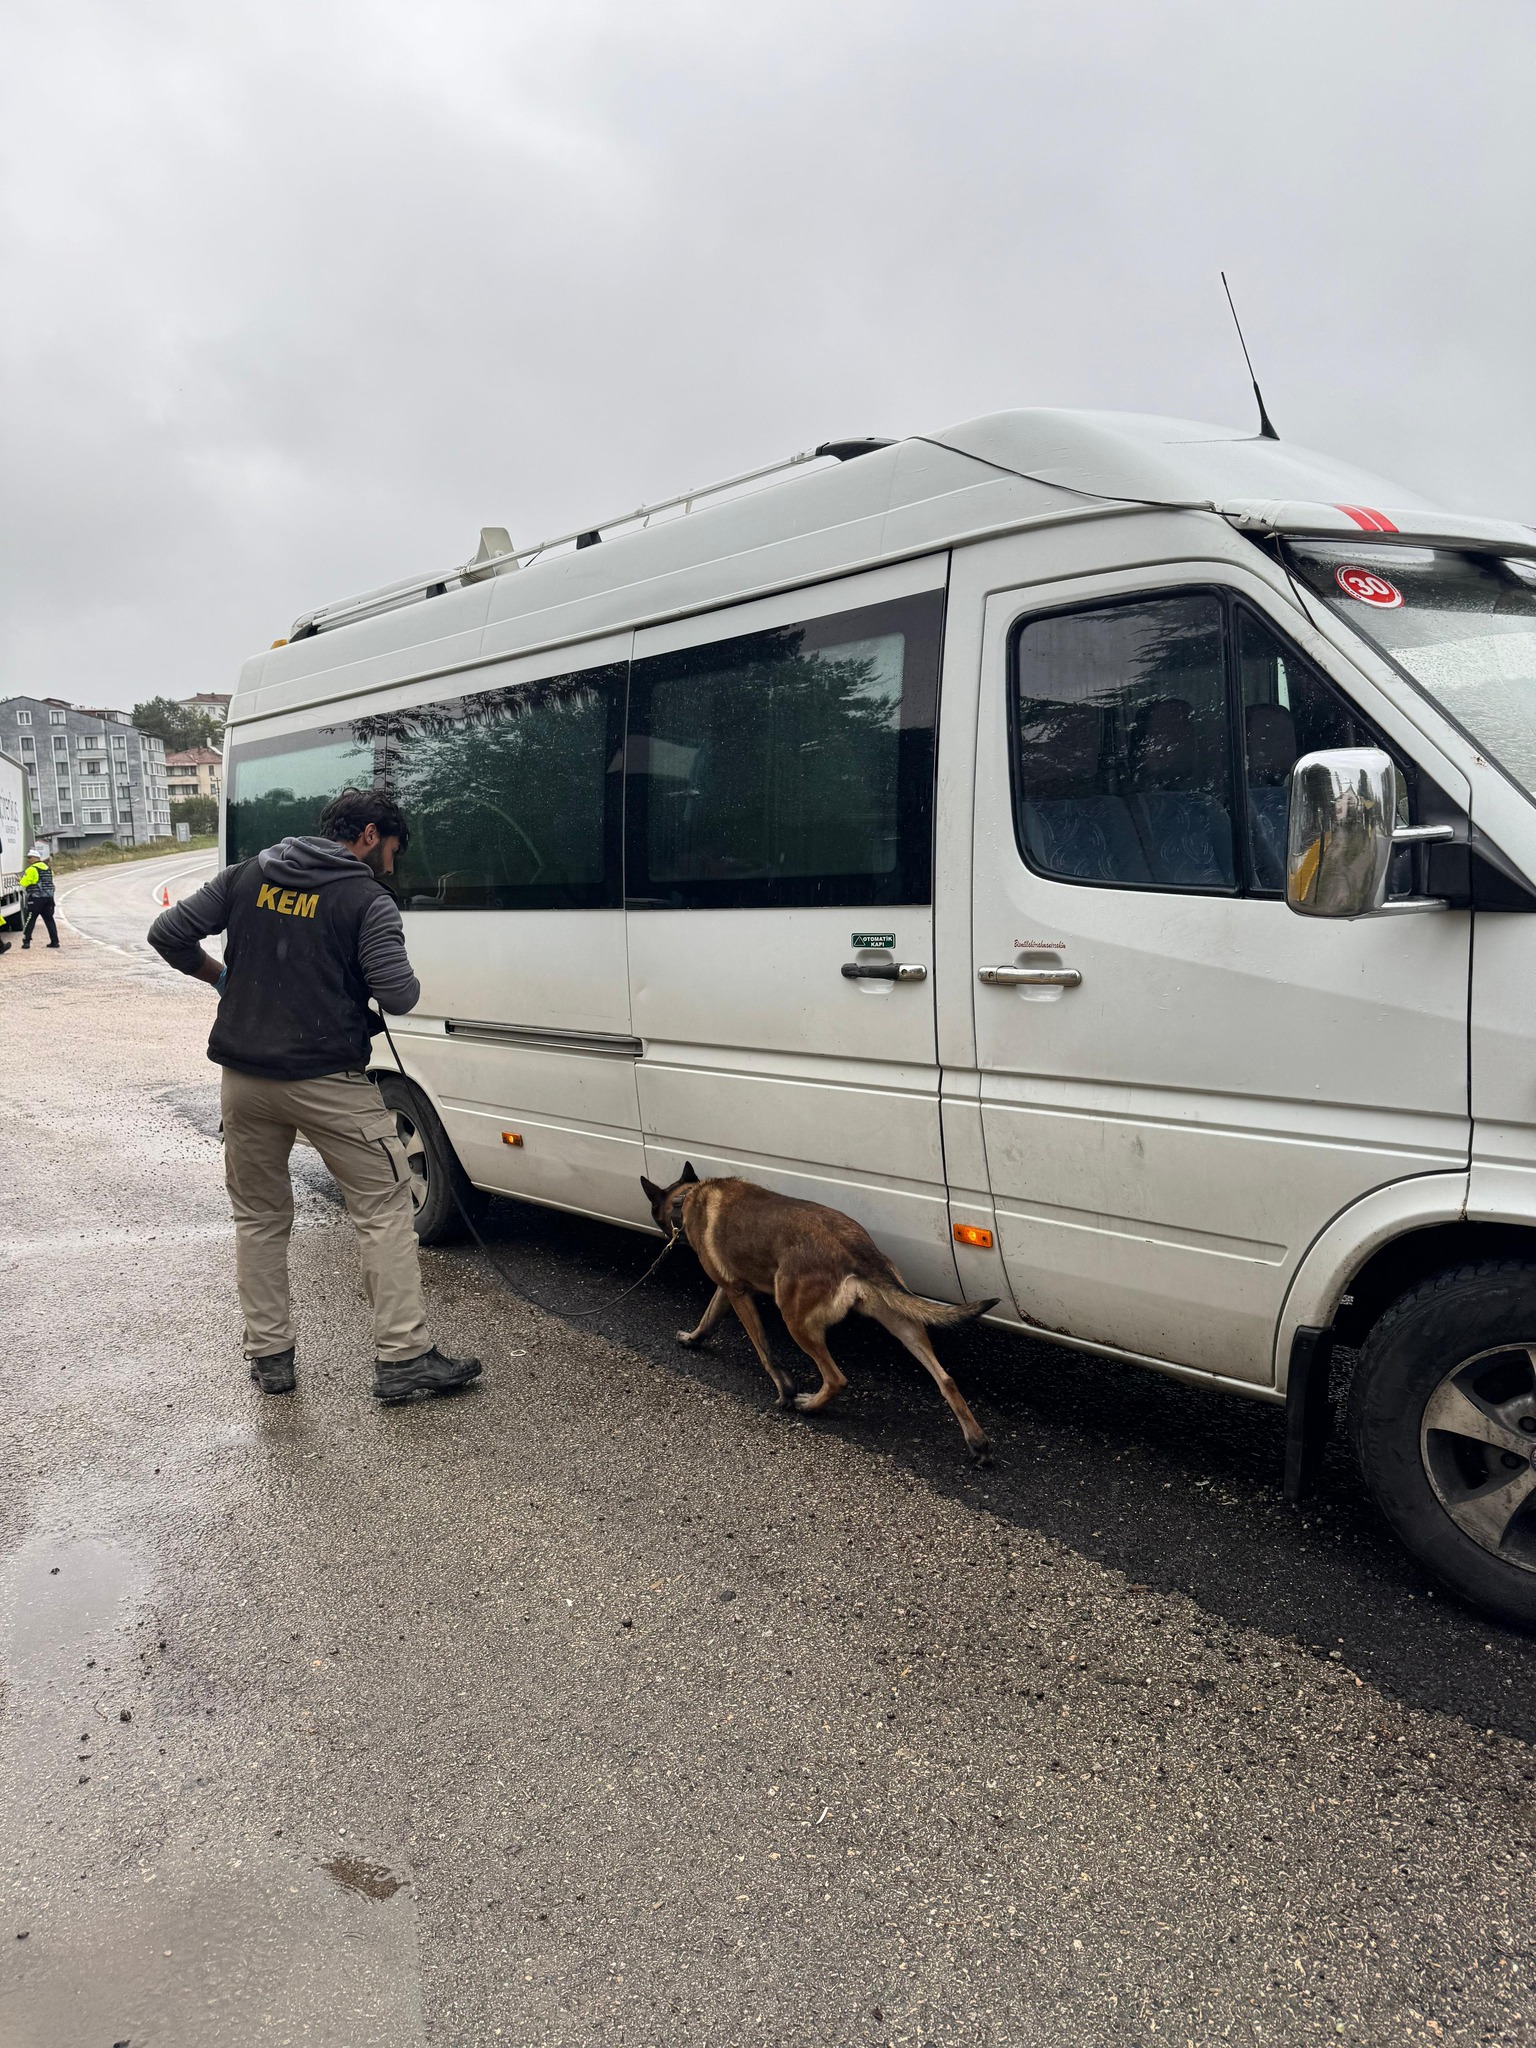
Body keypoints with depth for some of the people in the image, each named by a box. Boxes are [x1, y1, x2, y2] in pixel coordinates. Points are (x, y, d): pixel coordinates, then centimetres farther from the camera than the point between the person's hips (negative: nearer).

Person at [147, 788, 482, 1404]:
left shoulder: (246, 877, 9)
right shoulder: (368, 900, -7)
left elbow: (167, 933, 8)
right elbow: (398, 996, -15)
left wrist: (216, 975, 23)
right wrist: (408, 981, 7)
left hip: (243, 1080, 5)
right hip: (327, 1082, -5)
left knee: (258, 1218, 18)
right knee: (383, 1208, 3)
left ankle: (269, 1355, 22)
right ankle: (402, 1358, 1)